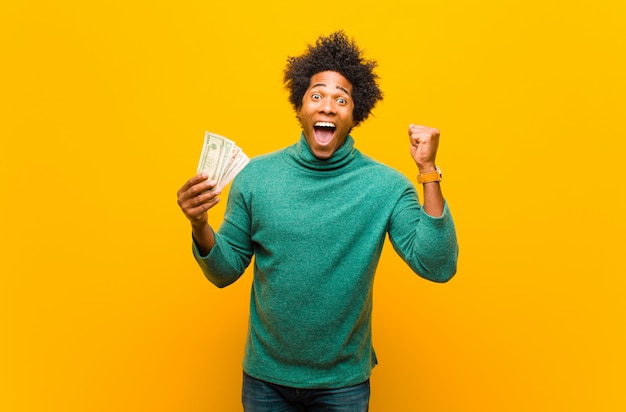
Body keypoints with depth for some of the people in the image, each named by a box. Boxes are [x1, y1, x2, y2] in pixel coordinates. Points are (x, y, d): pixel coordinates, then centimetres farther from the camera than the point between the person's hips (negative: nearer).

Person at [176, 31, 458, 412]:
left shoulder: (385, 185, -12)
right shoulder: (257, 175, -8)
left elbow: (437, 267, -18)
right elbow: (225, 272, -2)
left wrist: (429, 171, -23)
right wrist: (200, 226, -22)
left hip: (344, 381, 0)